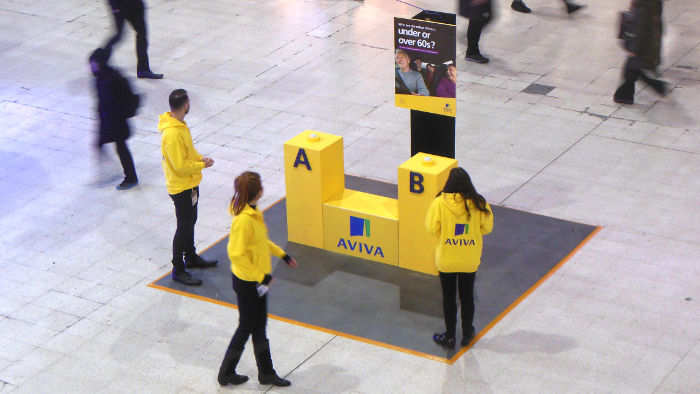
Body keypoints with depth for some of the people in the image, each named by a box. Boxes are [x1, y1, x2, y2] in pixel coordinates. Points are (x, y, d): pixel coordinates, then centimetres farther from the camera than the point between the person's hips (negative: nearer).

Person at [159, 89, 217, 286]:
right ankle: (178, 270, 11)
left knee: (190, 222, 24)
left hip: (190, 184, 10)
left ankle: (191, 258, 41)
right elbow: (180, 166, -28)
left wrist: (200, 158, 1)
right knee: (184, 227, 0)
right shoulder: (173, 134, -30)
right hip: (181, 187, -10)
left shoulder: (179, 125, 3)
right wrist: (202, 165, -15)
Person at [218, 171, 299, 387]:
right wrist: (260, 277, -24)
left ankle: (266, 372, 32)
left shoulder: (253, 212, 0)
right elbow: (236, 254, -29)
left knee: (259, 326, 19)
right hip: (246, 281, -9)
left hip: (258, 279, 9)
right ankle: (226, 373, 24)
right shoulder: (244, 220, -30)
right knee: (247, 327, 7)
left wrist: (281, 254, 18)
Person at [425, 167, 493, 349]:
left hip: (446, 260, -1)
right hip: (470, 260, 1)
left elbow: (432, 228, -11)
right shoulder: (477, 203, -14)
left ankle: (450, 336, 23)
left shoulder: (440, 203, -19)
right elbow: (486, 227, -5)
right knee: (467, 296, 18)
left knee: (448, 297, 14)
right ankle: (467, 334, 31)